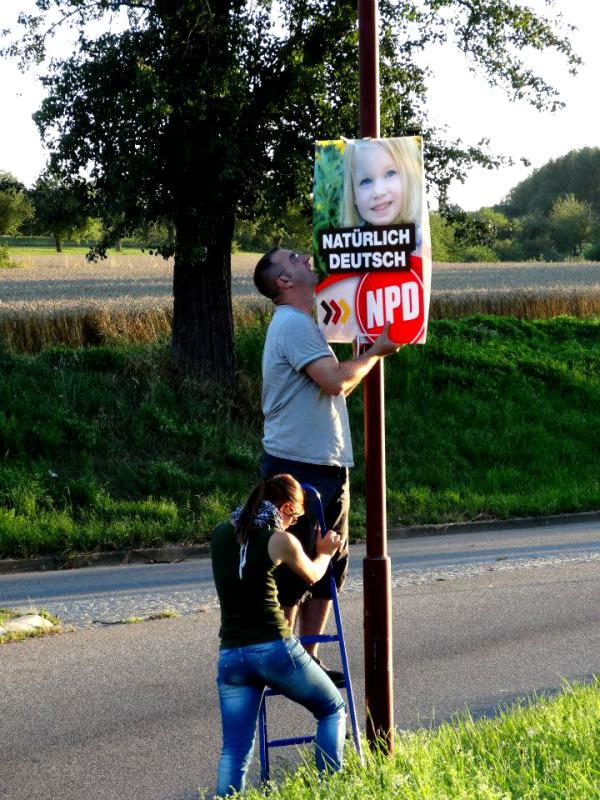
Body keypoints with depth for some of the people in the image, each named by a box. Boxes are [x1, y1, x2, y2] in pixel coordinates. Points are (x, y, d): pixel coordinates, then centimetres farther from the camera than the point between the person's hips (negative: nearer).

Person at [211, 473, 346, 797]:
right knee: (333, 710, 19)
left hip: (230, 657, 4)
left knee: (235, 752, 6)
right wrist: (325, 552, 39)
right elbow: (313, 575, 17)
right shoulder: (281, 541, -3)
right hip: (275, 649, -4)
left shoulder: (221, 535, 10)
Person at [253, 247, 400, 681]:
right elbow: (335, 381, -23)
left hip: (324, 468, 10)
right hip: (298, 469, -10)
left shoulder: (303, 324, 19)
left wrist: (370, 353, 13)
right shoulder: (293, 324, -15)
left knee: (328, 568, 14)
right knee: (292, 575, -4)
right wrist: (374, 353, -11)